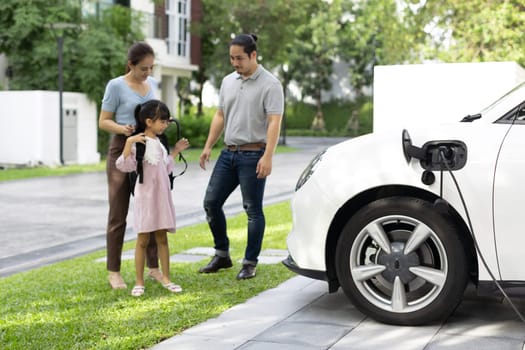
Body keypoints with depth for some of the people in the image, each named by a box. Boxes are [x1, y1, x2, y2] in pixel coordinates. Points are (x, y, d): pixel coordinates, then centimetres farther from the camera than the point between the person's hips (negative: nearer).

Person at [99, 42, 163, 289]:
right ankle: (113, 271, 7)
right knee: (118, 214, 0)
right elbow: (103, 121, -7)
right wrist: (121, 128, -25)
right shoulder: (116, 86, -8)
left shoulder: (152, 83, 9)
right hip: (122, 150, -5)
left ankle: (154, 267, 14)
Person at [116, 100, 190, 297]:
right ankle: (139, 282, 7)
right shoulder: (139, 142, -11)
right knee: (143, 239, -1)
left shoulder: (159, 143, 13)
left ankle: (166, 278, 16)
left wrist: (175, 151, 19)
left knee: (162, 238, 10)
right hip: (145, 197, -7)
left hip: (162, 197, 7)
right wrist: (129, 142, -31)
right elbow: (124, 166, -22)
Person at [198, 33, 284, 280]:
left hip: (253, 155, -7)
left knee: (253, 211, 0)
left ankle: (250, 263, 9)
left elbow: (274, 122, -17)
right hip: (228, 153, 7)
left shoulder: (269, 84, -10)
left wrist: (268, 157, -26)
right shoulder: (228, 82, 12)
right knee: (211, 202, 7)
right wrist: (208, 146, 10)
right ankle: (222, 255, 20)